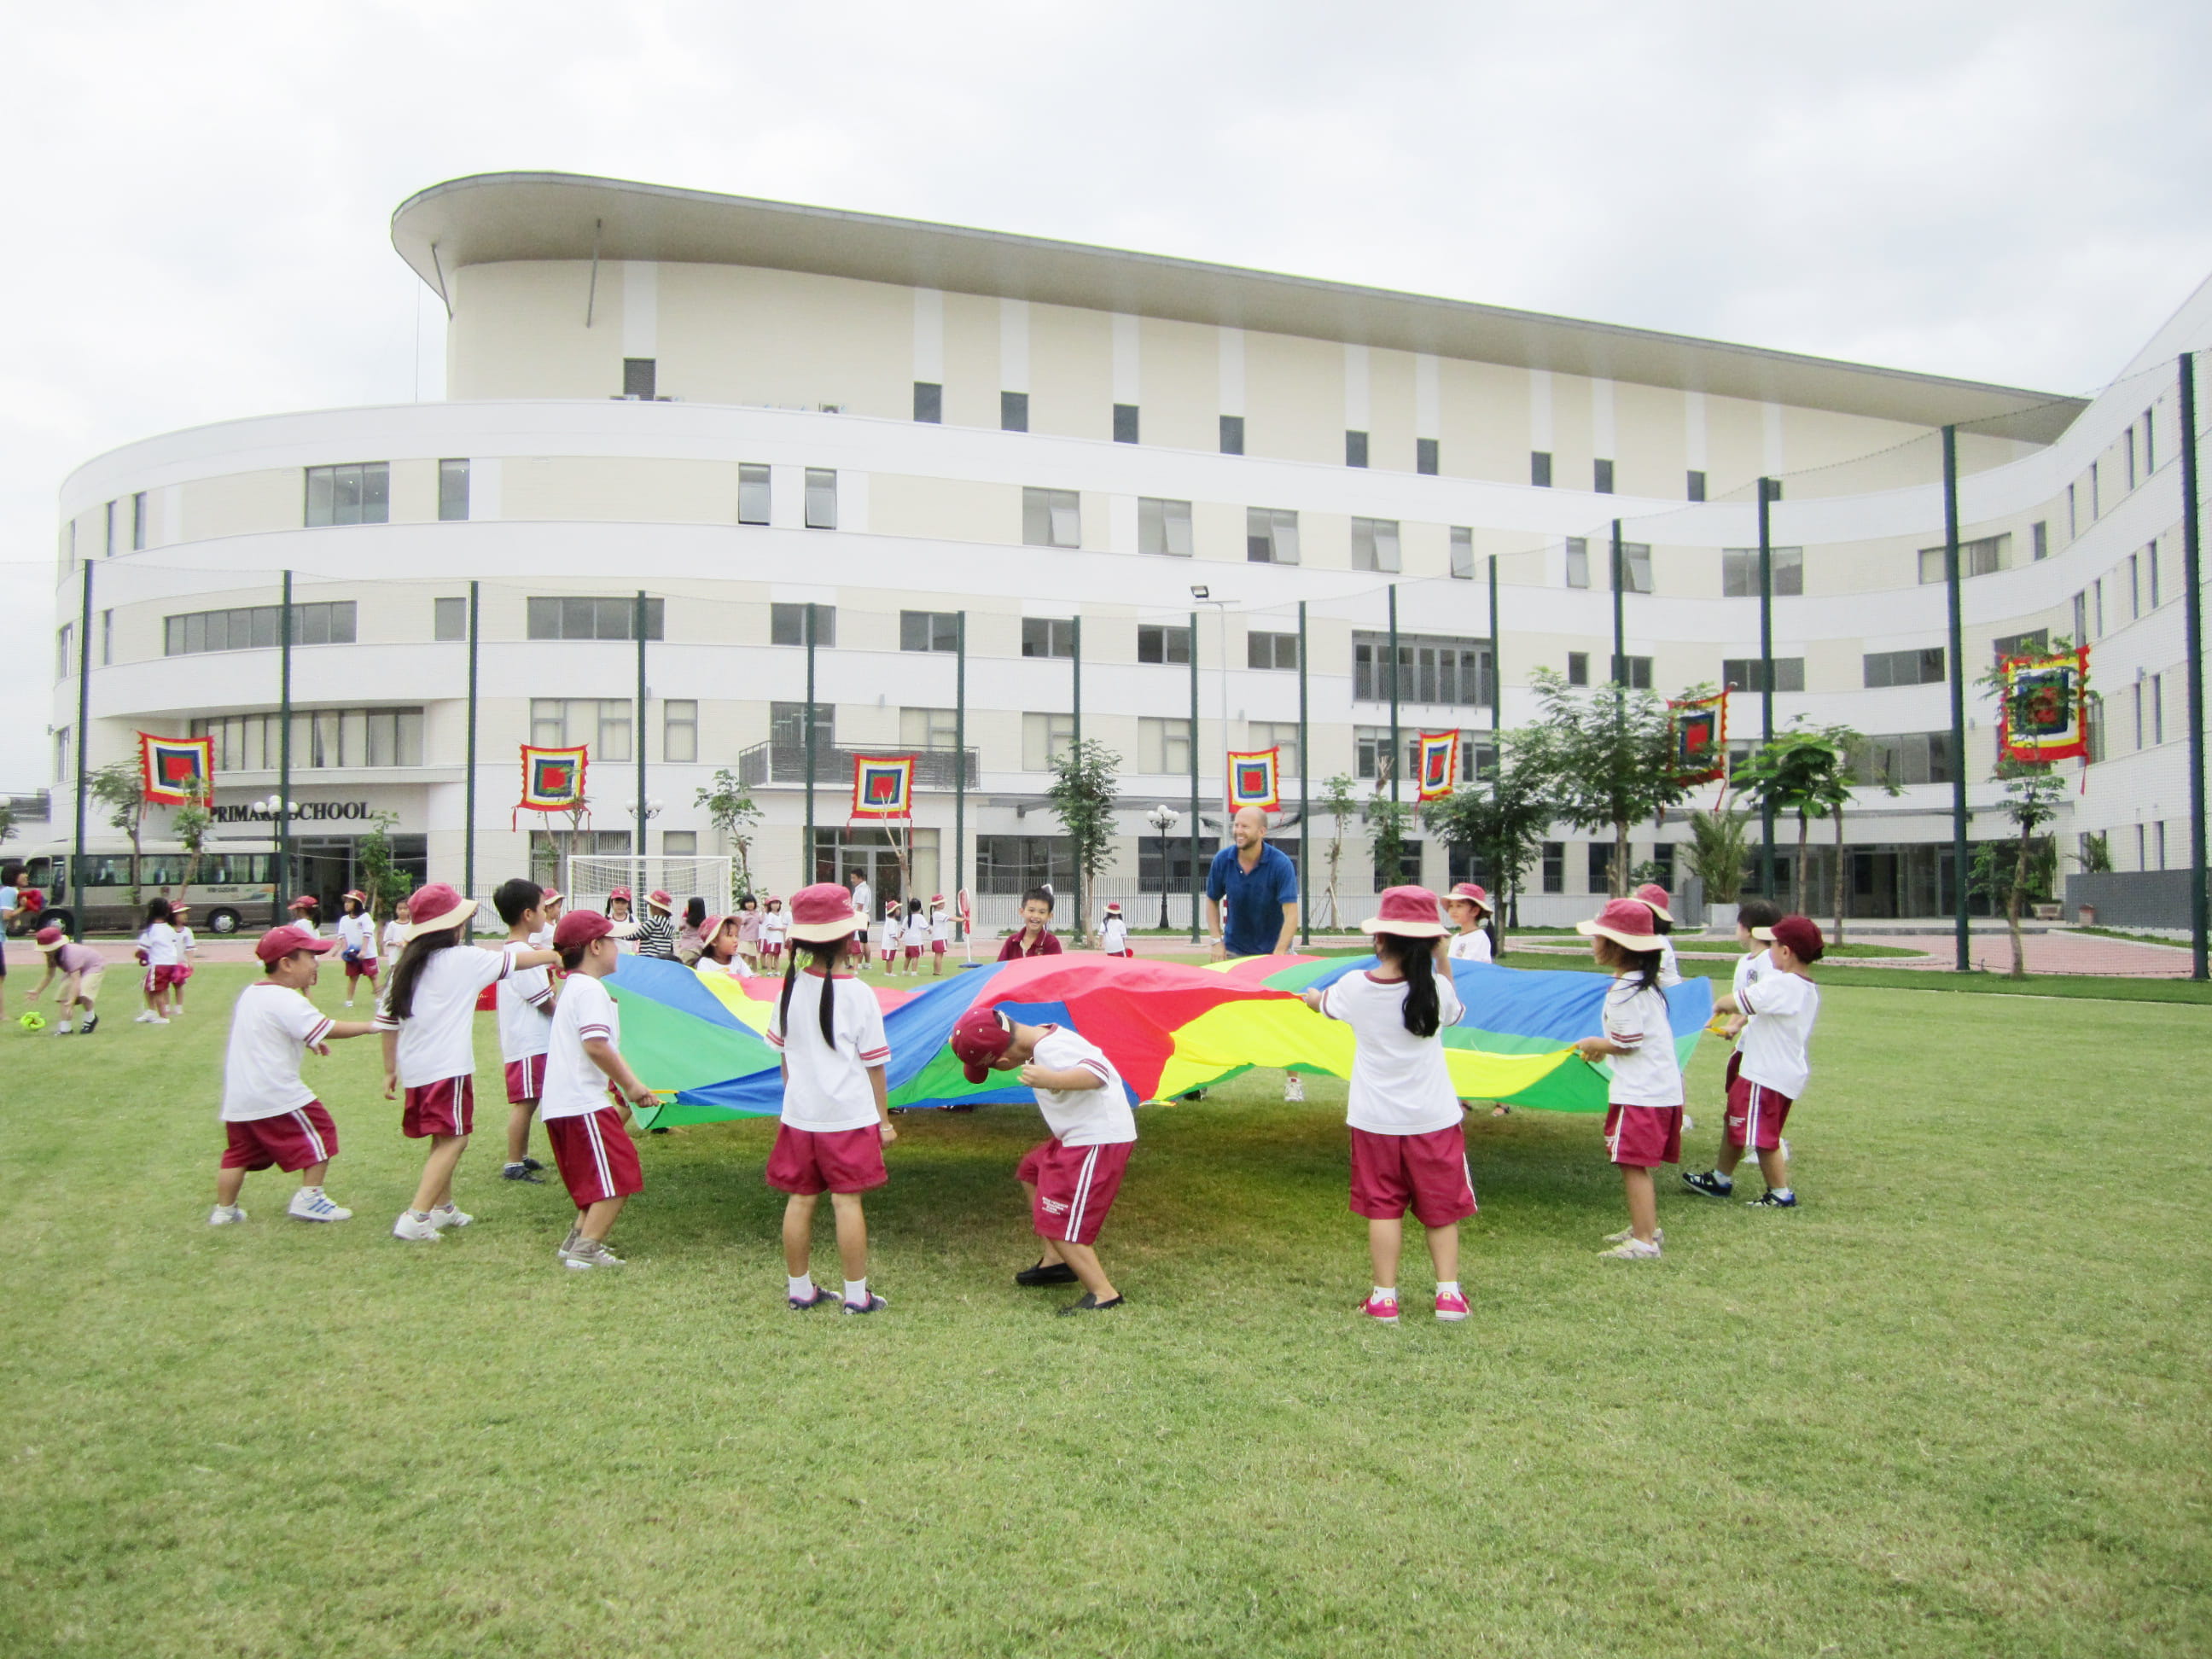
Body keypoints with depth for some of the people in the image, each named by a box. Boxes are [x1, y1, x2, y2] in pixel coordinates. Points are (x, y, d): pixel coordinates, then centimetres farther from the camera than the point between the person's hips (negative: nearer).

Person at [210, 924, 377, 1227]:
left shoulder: (249, 994, 14)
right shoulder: (286, 1000, -16)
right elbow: (328, 1029, -21)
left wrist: (309, 1041, 19)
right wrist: (371, 1026, -14)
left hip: (238, 1097, 9)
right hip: (276, 1094, -9)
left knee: (240, 1149, 18)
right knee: (320, 1132, 4)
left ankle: (224, 1210, 23)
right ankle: (309, 1198, 6)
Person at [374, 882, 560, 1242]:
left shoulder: (405, 966, 10)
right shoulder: (463, 959, -6)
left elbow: (388, 1021, 11)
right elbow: (516, 960, 3)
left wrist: (390, 1070, 18)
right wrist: (555, 955, 19)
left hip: (413, 1068, 7)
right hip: (448, 1067, -7)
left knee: (443, 1137, 20)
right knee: (453, 1139, -4)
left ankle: (443, 1207, 31)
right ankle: (415, 1218, -13)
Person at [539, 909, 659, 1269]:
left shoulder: (573, 987, 21)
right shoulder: (590, 989, -13)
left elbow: (609, 1047, 20)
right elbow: (596, 1046, -24)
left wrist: (632, 1083, 10)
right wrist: (629, 1085, -11)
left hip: (561, 1104, 11)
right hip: (582, 1104, -11)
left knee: (598, 1181, 20)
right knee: (618, 1178, -7)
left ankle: (575, 1244, 22)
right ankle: (584, 1252, -5)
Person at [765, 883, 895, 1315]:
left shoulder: (791, 988, 0)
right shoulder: (858, 994, -11)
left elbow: (783, 1053, 10)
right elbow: (873, 1064, -5)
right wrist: (884, 1119, 4)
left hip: (799, 1113, 4)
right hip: (849, 1114, -4)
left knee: (800, 1199, 10)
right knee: (847, 1200, 0)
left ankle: (800, 1289, 21)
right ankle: (856, 1296, 7)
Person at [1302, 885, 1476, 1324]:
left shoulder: (1354, 988, -8)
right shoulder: (1436, 989, -10)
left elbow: (1322, 1004, 15)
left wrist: (1310, 995, 38)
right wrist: (1442, 958, 14)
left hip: (1375, 1121, 0)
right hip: (1433, 1118, 0)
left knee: (1383, 1207, 10)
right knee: (1440, 1207, 12)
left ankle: (1384, 1298, 11)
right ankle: (1449, 1293, 10)